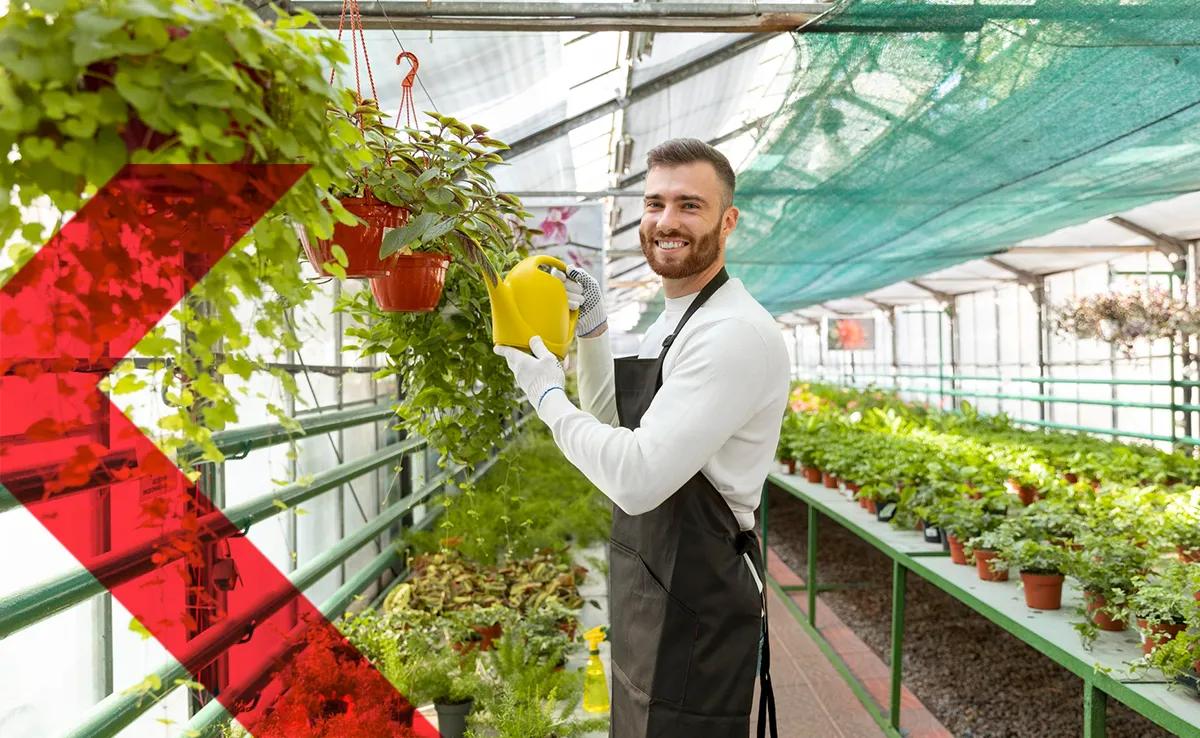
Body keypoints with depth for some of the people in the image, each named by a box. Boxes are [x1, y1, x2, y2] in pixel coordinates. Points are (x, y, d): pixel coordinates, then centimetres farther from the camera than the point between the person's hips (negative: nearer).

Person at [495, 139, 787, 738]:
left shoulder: (735, 333, -23)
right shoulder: (674, 321, 9)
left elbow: (638, 479, -29)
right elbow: (613, 423, 18)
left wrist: (547, 394, -16)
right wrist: (591, 331, 4)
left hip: (694, 604, -10)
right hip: (651, 592, 10)